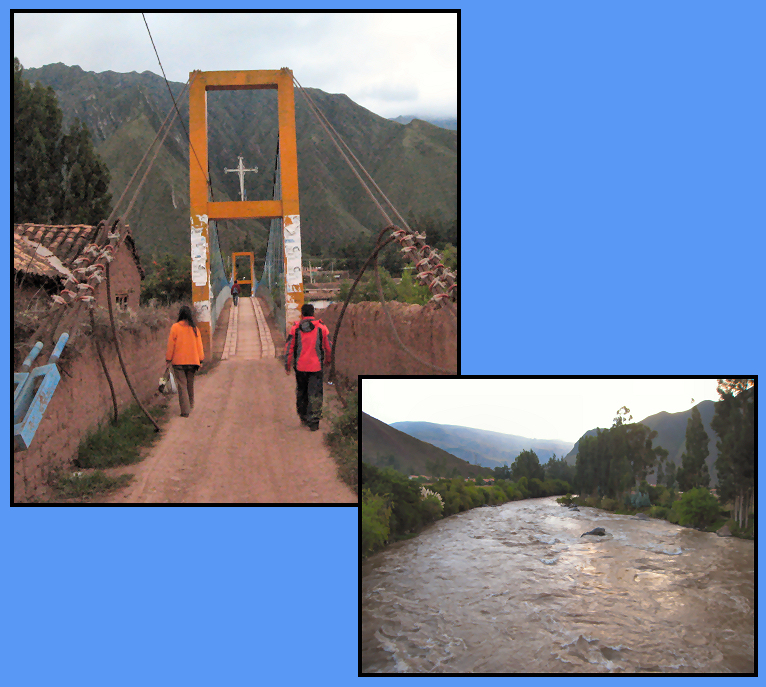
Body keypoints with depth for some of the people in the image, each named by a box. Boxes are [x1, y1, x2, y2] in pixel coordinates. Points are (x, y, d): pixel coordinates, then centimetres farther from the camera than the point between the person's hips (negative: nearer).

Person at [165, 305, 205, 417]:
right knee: (190, 384, 18)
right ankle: (190, 405, 31)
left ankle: (185, 410, -8)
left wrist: (168, 358, 5)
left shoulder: (175, 327, -6)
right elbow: (199, 344, 6)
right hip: (192, 361, 3)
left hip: (179, 361, -3)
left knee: (182, 385, -3)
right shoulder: (194, 328, 3)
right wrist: (201, 359, 12)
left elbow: (171, 344, -3)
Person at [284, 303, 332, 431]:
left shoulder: (295, 328, 0)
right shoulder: (321, 327, -2)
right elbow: (329, 347, 5)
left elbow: (288, 348, 1)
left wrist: (287, 365, 9)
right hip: (316, 367, -2)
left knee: (301, 392, 19)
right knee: (315, 394, 1)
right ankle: (313, 422, -5)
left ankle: (303, 417, 28)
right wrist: (327, 360, 23)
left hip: (300, 366, 2)